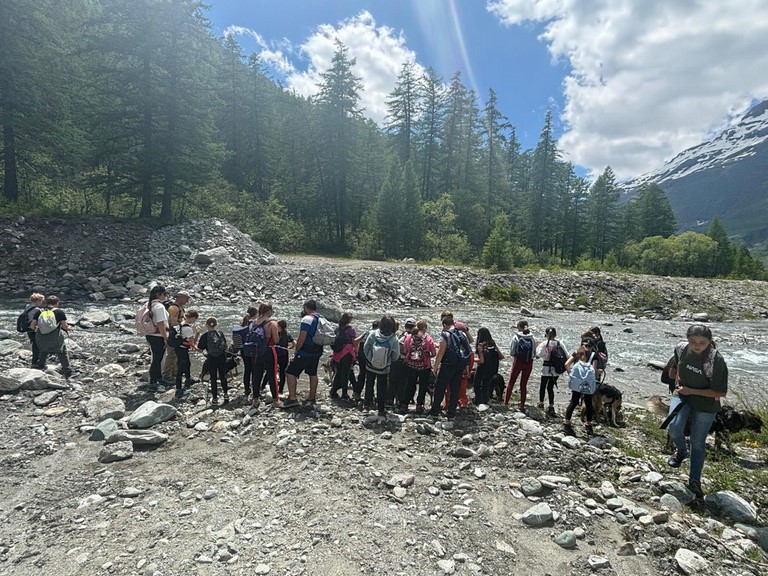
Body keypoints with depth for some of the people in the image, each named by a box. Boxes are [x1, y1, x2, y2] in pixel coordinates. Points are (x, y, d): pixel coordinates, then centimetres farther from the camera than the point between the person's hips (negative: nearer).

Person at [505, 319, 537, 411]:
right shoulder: (532, 338, -2)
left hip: (518, 362, -3)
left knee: (511, 382, 10)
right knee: (524, 384, 12)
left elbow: (511, 352, -7)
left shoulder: (516, 337, -11)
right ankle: (522, 405, 15)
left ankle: (506, 402, 13)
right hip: (529, 363, 3)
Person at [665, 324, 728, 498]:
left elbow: (720, 392, -19)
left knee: (698, 442, 9)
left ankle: (694, 481, 28)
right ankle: (681, 451, 17)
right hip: (682, 395, 2)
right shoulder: (681, 348, -14)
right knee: (674, 427, -19)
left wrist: (691, 391, -21)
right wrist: (677, 380, 1)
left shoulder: (716, 361, -26)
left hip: (705, 404, -2)